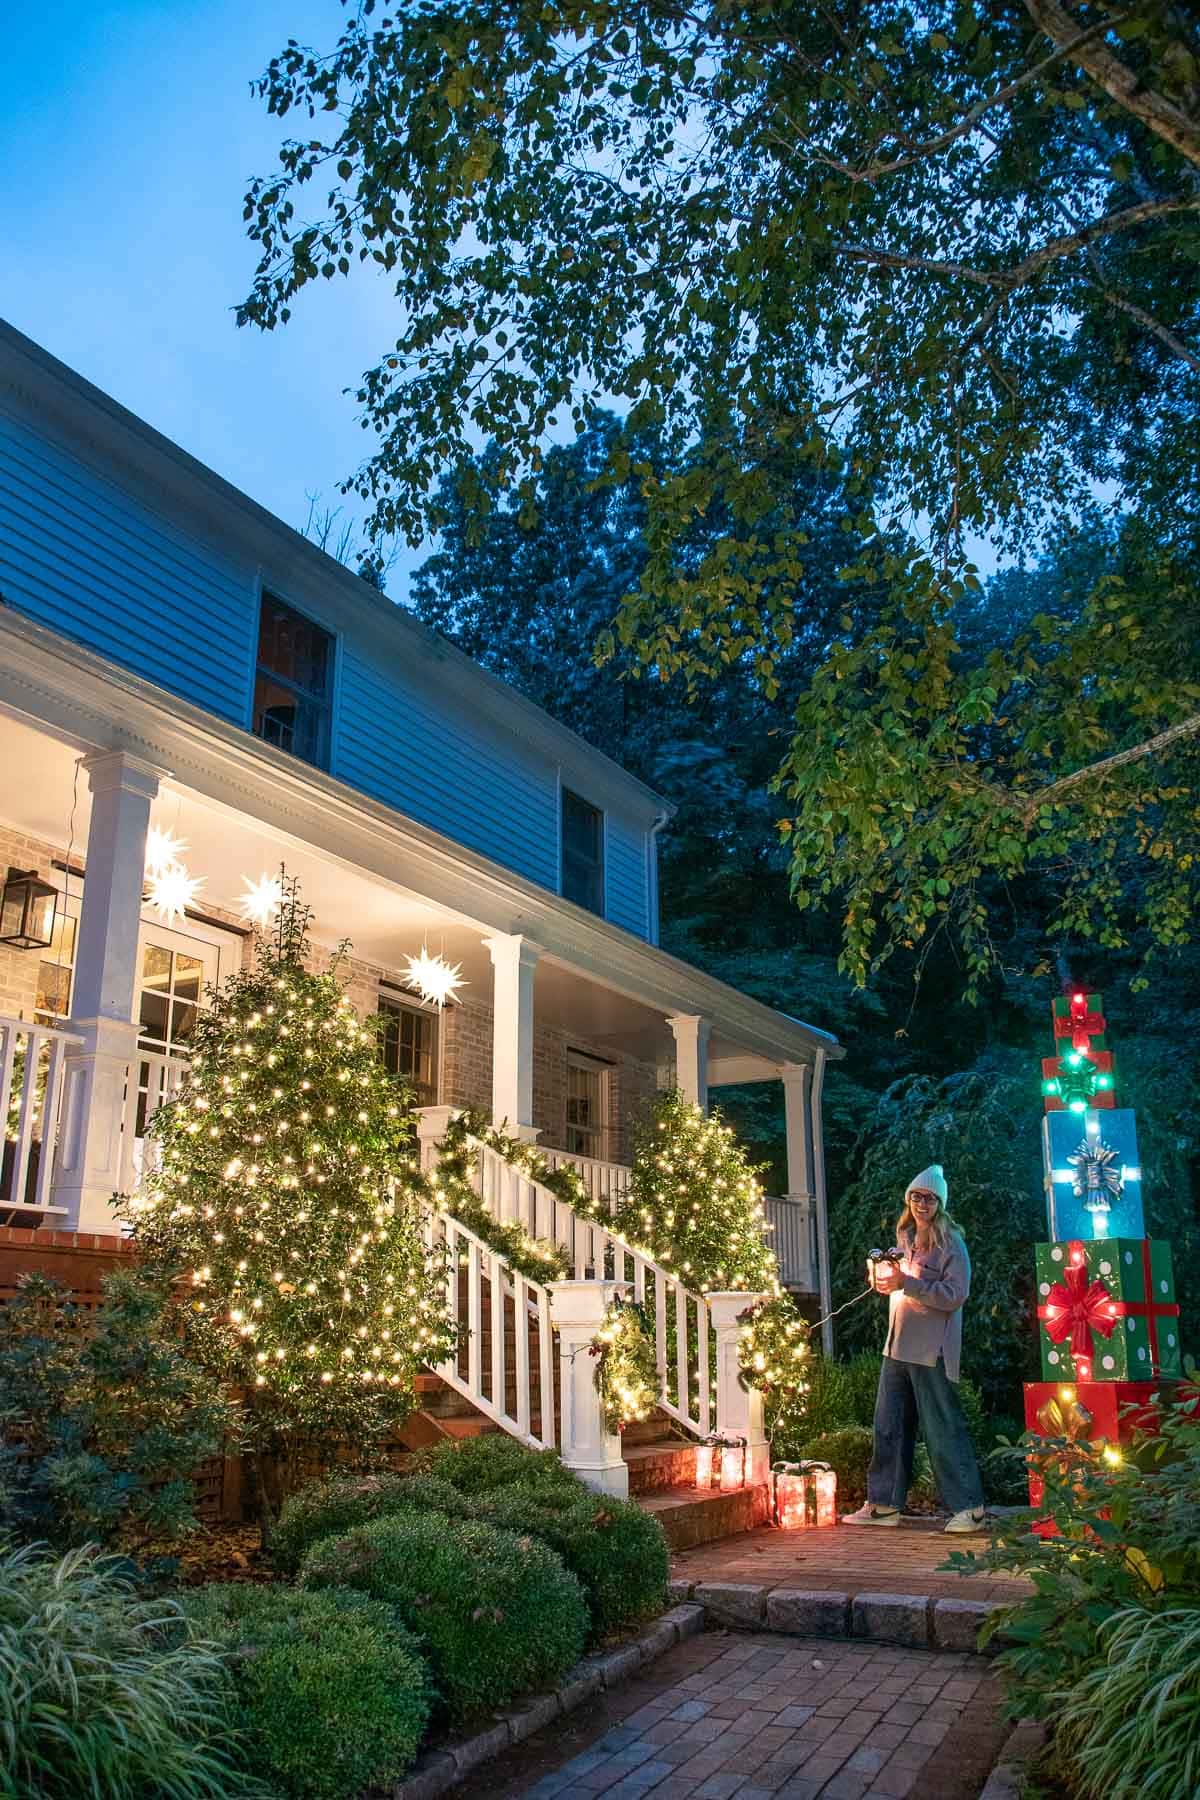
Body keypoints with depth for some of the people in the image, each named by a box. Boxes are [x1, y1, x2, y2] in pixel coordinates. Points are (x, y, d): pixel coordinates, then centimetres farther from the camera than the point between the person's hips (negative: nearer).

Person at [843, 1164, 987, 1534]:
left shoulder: (950, 1244, -7)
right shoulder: (905, 1239, 15)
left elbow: (955, 1295, -17)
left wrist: (906, 1283, -21)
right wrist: (886, 1279, 5)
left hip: (931, 1350, -8)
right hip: (897, 1346, 8)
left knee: (942, 1429, -4)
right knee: (888, 1427, 10)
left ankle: (969, 1509, 4)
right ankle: (883, 1504, 18)